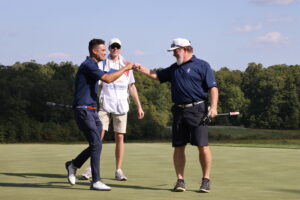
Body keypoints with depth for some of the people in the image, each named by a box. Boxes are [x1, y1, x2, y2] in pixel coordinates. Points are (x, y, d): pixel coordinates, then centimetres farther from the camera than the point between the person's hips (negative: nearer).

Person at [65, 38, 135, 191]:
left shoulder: (91, 66, 18)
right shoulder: (88, 65, -14)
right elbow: (107, 79, -25)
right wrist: (125, 68, -17)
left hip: (92, 111, 10)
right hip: (83, 110, -10)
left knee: (96, 144, 9)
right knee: (96, 144, -10)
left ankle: (73, 165, 24)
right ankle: (96, 181, -6)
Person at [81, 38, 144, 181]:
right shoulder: (102, 64, 5)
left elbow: (131, 87, 17)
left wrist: (139, 106, 14)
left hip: (121, 106, 2)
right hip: (104, 105, -2)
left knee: (120, 138, 1)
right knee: (98, 135, -8)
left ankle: (118, 171, 6)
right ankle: (91, 168, -2)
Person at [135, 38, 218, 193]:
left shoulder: (202, 65, 0)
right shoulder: (174, 68, 19)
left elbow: (213, 88, -5)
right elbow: (157, 75, 22)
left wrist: (213, 107, -17)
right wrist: (142, 69, 6)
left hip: (197, 110, -6)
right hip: (179, 111, 6)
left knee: (203, 146, -7)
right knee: (178, 147, 4)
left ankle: (206, 180, 3)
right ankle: (180, 180, 10)